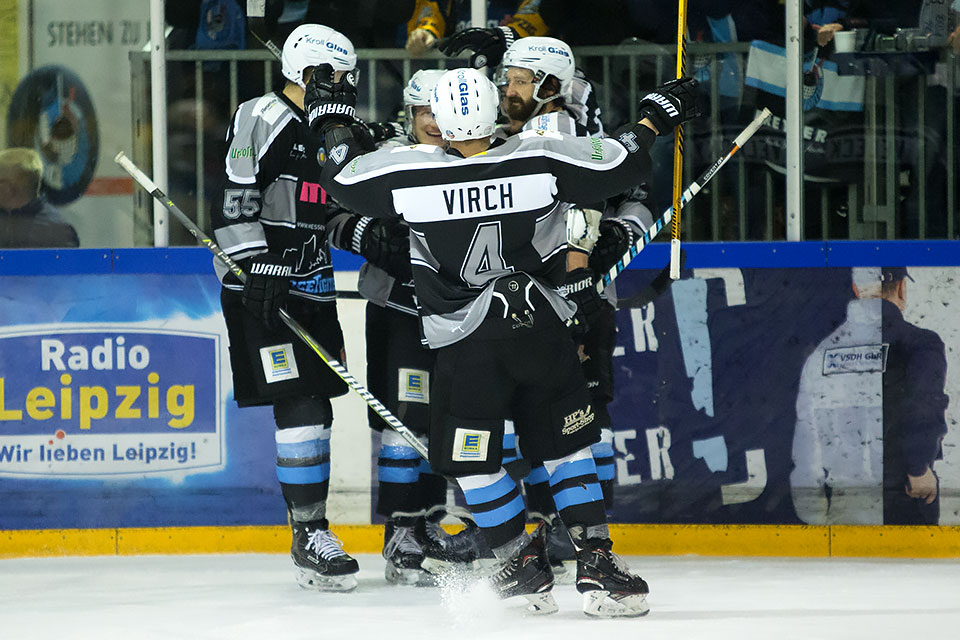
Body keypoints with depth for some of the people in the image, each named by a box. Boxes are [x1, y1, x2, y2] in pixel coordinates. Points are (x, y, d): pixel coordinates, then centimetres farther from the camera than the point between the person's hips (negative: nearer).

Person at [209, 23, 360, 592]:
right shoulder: (266, 119, -9)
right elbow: (234, 200, -16)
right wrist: (258, 270, -22)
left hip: (312, 290, 8)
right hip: (264, 287, -8)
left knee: (316, 409, 9)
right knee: (299, 406, -12)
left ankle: (312, 529, 17)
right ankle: (308, 535, -9)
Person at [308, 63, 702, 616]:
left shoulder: (410, 171, -11)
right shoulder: (540, 158, -10)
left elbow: (345, 178, 4)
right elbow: (621, 165, -5)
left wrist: (332, 119, 21)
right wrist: (656, 117, 12)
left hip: (466, 342, -2)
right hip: (543, 331, 2)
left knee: (472, 459, 14)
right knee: (566, 444, 14)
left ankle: (525, 564, 14)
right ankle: (596, 562, 6)